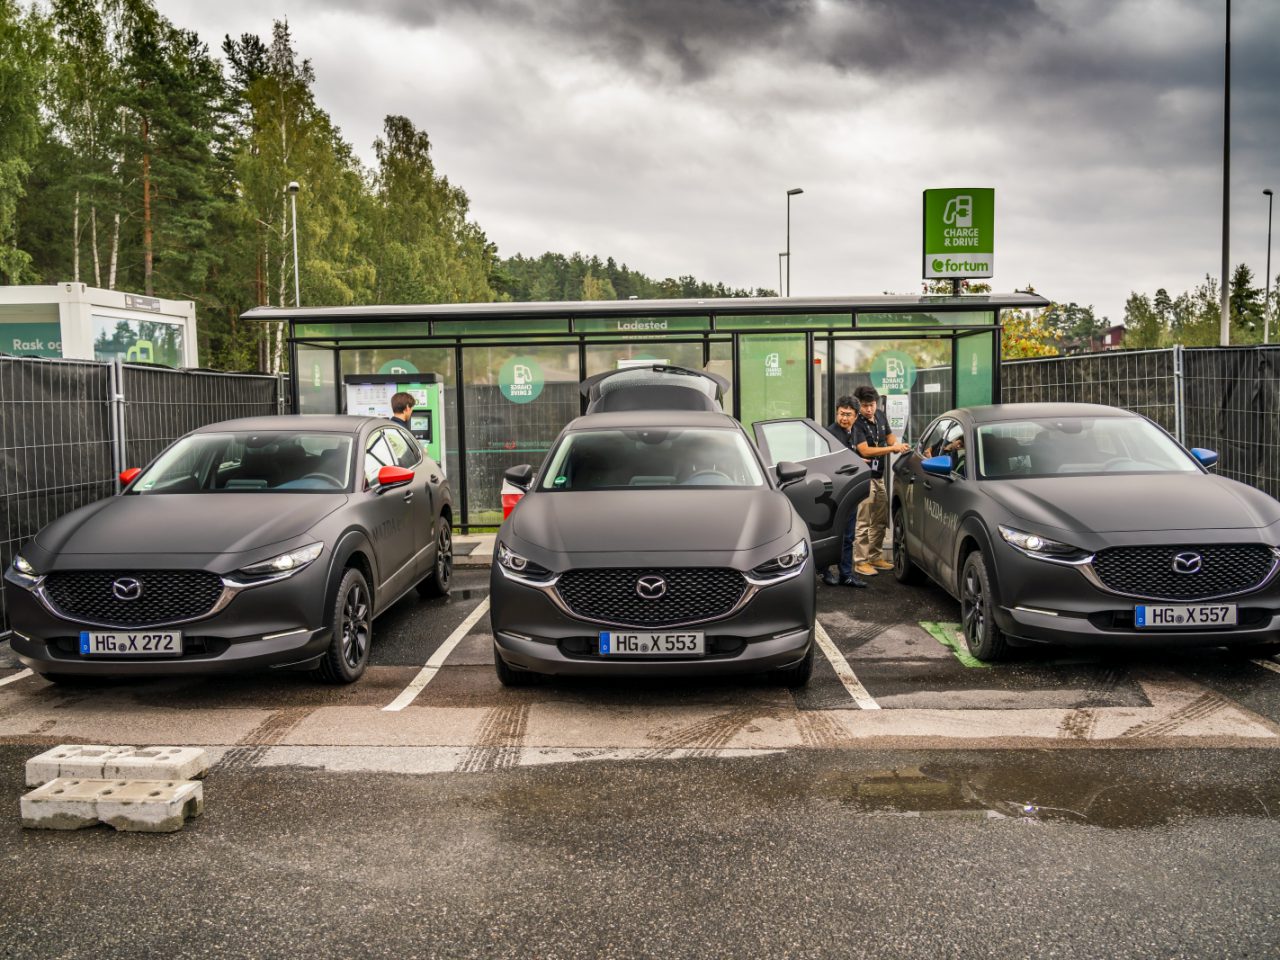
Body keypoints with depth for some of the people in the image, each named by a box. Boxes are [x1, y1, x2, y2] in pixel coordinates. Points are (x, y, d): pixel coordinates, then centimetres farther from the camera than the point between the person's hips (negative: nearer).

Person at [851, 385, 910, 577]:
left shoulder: (881, 416, 9)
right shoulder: (858, 424, -15)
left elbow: (889, 436, 24)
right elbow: (865, 450, -23)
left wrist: (897, 445, 1)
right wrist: (893, 448, -24)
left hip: (879, 476, 8)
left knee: (880, 521, 13)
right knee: (863, 522, -7)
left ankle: (876, 557, 23)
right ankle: (860, 562, -3)